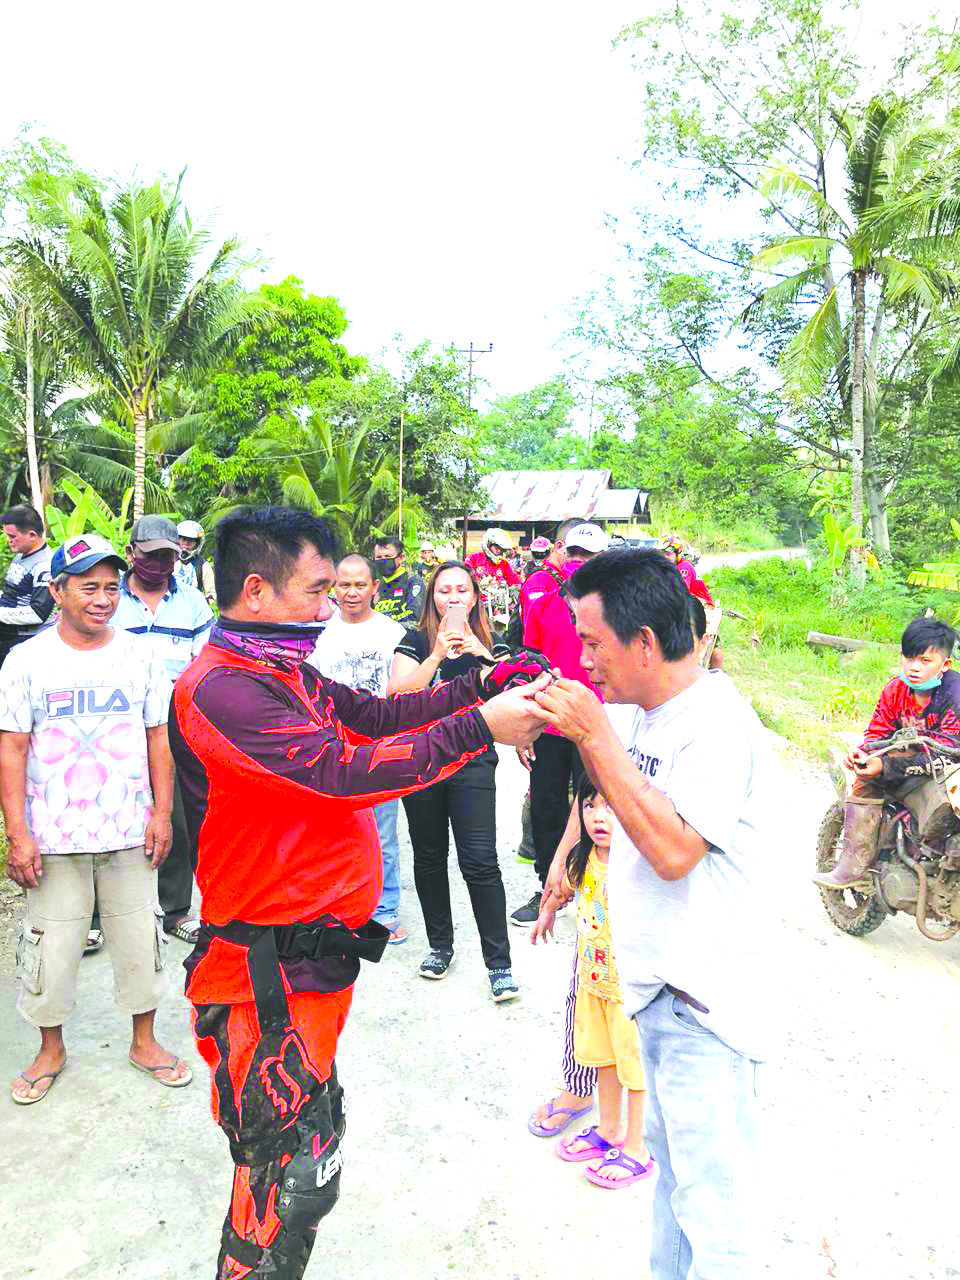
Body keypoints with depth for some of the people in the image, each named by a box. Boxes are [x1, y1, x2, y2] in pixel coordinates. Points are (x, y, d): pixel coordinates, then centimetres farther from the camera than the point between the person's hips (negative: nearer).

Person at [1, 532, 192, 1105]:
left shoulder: (141, 656, 1)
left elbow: (159, 739, 5)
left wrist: (162, 814, -1)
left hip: (131, 834, 1)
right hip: (54, 838, -1)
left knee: (139, 938, 11)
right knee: (51, 944, 10)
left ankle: (145, 1041, 31)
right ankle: (51, 1050, 33)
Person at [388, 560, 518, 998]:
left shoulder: (492, 645, 4)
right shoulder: (416, 641, 2)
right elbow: (396, 695, -13)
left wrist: (484, 655, -24)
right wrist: (437, 655, -25)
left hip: (472, 764, -1)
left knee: (480, 862, -7)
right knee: (429, 858, 13)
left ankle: (499, 963, 4)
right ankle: (440, 945, 31)